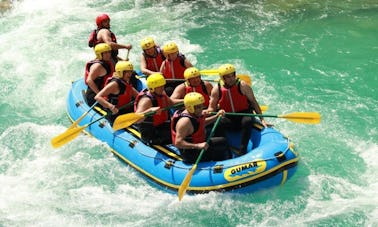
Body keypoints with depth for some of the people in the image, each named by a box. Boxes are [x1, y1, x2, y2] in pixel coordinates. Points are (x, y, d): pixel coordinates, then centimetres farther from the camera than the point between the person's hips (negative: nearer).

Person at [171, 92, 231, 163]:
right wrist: (198, 146, -40)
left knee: (222, 141, 20)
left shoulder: (195, 114, 2)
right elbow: (178, 143, -34)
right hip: (191, 154, -11)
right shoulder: (185, 121, -28)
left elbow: (202, 123, 26)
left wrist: (216, 116, 13)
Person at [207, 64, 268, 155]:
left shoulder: (242, 86, -7)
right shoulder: (217, 89, -1)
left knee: (247, 121, -35)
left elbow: (253, 102, -3)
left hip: (244, 115, -1)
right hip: (228, 118, 1)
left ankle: (243, 150, -28)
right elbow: (212, 108, 3)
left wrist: (262, 119, -8)